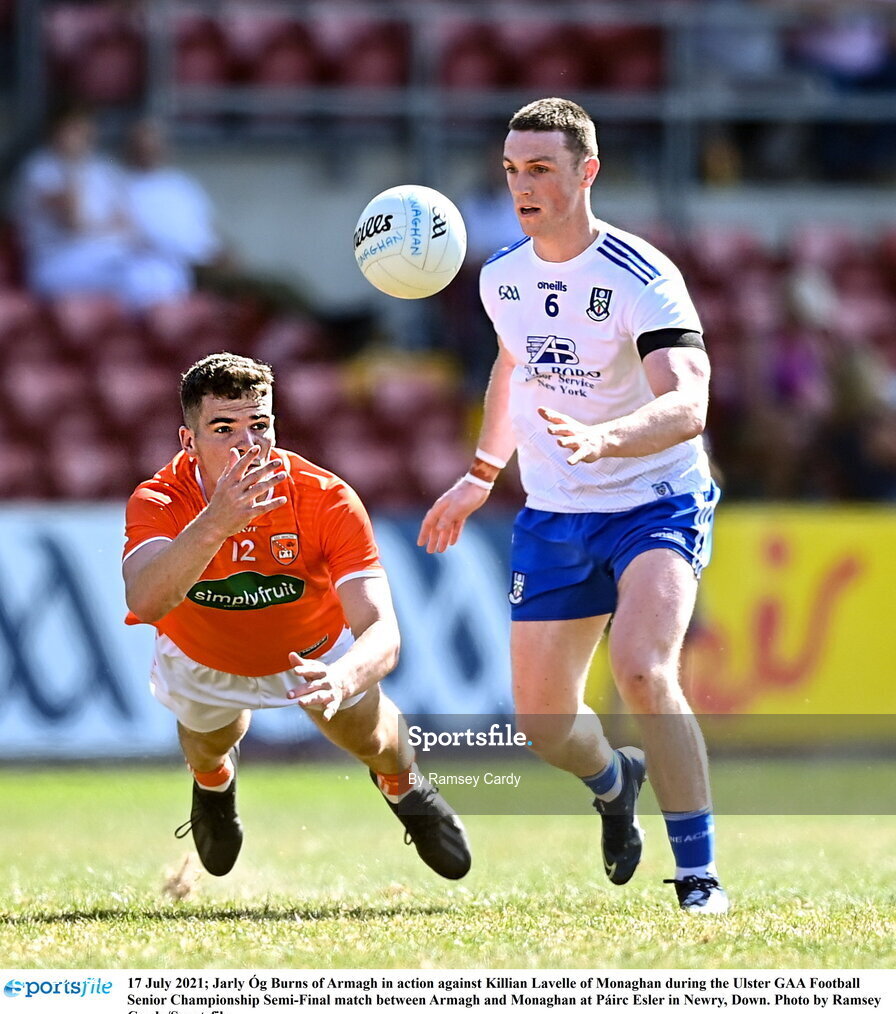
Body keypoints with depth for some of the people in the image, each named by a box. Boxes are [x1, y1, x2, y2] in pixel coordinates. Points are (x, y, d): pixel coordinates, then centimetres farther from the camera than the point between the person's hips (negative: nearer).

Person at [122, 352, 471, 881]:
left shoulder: (328, 499, -38)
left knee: (369, 737, -7)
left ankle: (404, 785, 32)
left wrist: (342, 680, -67)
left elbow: (381, 629, -43)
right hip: (204, 658, 0)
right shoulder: (158, 502, -38)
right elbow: (145, 603, -58)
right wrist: (214, 525, -74)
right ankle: (213, 783, 51)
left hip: (316, 648, 0)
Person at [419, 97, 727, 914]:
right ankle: (613, 780, 44)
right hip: (553, 516, 6)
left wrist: (602, 439, -52)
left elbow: (685, 408, -35)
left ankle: (700, 877, -19)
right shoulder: (503, 276, 0)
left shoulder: (641, 278, -21)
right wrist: (481, 476, 25)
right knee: (541, 719, 6)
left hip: (656, 503, -6)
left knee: (643, 671, -30)